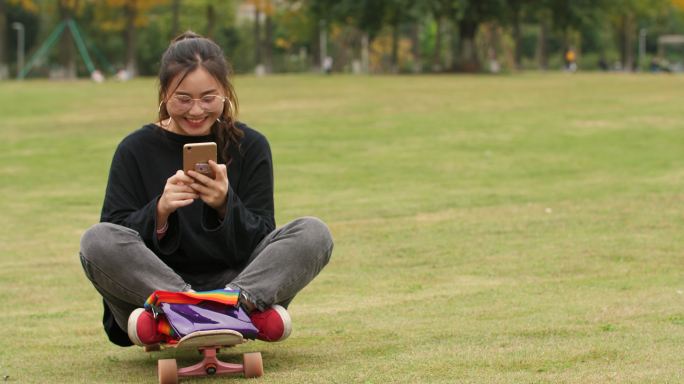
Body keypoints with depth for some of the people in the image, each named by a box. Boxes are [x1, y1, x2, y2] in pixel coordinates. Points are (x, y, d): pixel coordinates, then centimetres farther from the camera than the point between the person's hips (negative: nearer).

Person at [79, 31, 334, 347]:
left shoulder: (250, 146, 5)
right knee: (97, 240, -29)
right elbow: (115, 240, -4)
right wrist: (159, 212, -23)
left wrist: (226, 206, -20)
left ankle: (238, 303, -40)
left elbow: (261, 242, 0)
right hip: (153, 284, -1)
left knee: (314, 233, -20)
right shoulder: (136, 150, 3)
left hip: (233, 278, 1)